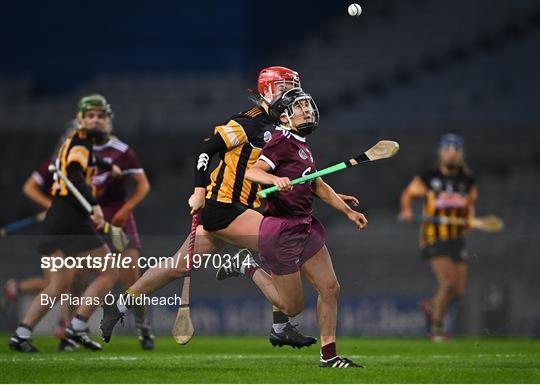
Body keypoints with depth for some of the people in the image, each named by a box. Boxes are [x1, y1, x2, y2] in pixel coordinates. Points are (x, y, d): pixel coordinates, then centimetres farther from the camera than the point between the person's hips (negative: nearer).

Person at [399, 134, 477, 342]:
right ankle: (435, 328, -5)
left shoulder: (468, 180, 6)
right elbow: (408, 193, 8)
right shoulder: (428, 178, -4)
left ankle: (430, 306, 35)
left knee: (458, 290, 3)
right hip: (433, 238, -5)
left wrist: (470, 219, 4)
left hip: (457, 239, 5)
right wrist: (406, 210, -11)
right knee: (448, 281, -20)